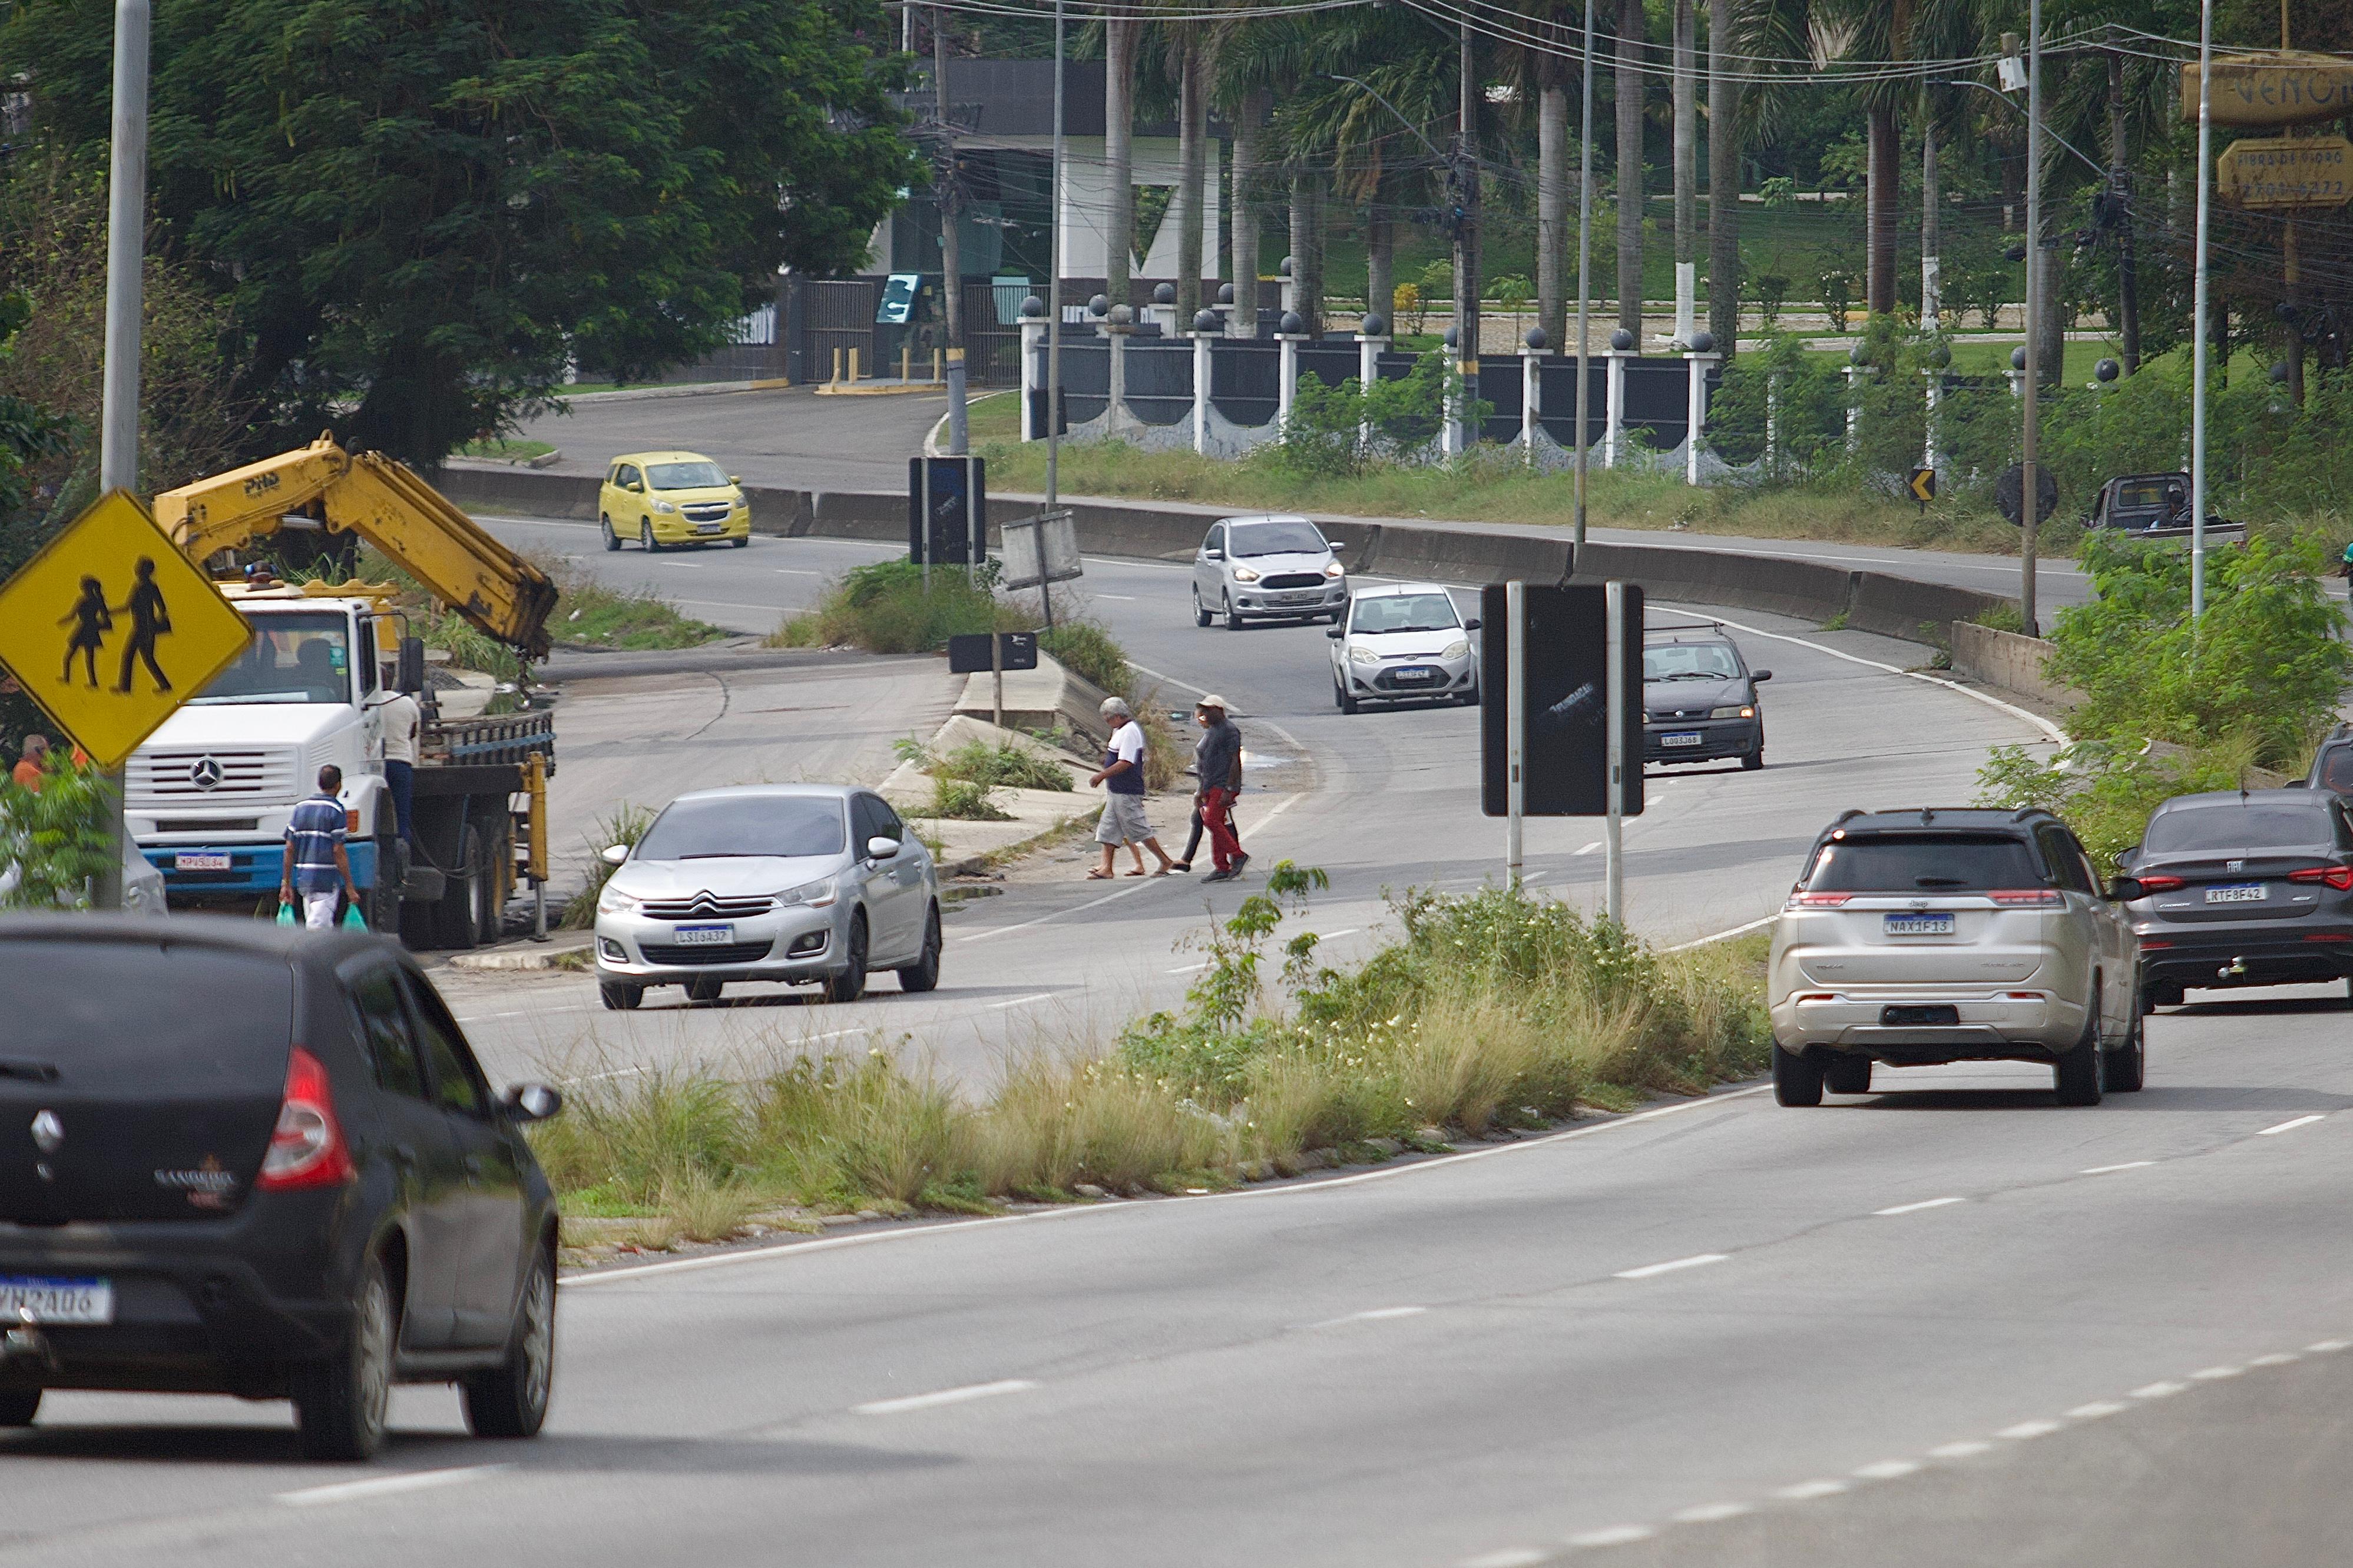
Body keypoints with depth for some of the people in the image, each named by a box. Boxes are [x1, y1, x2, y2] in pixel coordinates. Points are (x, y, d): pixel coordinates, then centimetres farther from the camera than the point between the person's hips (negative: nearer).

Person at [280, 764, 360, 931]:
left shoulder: (301, 808, 11)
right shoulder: (335, 810, -8)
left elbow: (290, 849, 10)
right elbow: (338, 851, -12)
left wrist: (286, 883, 14)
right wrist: (349, 885, -7)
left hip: (303, 878, 7)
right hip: (327, 879, -7)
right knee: (318, 928, -10)